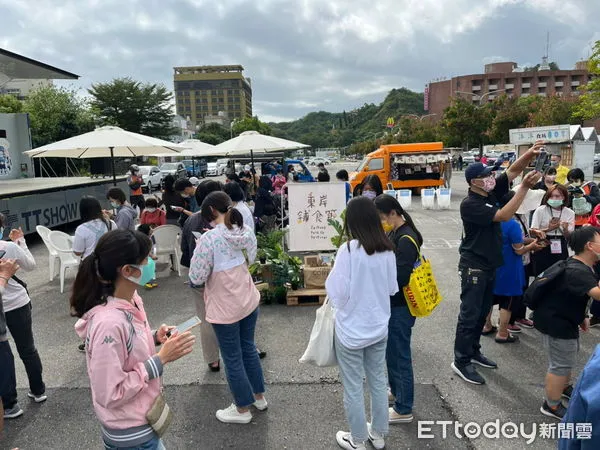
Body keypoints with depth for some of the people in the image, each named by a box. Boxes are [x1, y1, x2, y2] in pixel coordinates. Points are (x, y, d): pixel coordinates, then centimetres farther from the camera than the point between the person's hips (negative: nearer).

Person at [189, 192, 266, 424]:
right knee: (248, 348, 23)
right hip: (249, 301, 6)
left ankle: (243, 409, 28)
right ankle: (259, 396, 40)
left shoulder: (209, 238, -23)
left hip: (225, 308, -6)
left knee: (233, 358, 11)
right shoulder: (246, 230, -4)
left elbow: (197, 278, -18)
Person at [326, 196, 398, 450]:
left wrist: (331, 280, 0)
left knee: (353, 387, 12)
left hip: (351, 330, -5)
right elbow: (392, 288, 5)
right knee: (378, 381, 21)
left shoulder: (348, 250, -22)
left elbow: (337, 294, -18)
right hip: (378, 327, 6)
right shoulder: (387, 250, -5)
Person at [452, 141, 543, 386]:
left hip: (490, 263, 9)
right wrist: (525, 187, -25)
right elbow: (503, 216, -26)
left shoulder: (491, 193, 4)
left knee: (482, 311, 16)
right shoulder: (470, 204, -20)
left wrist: (530, 154, -14)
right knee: (469, 313, -4)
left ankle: (473, 351, 30)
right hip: (473, 266, -9)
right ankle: (461, 361, 5)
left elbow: (513, 170, 4)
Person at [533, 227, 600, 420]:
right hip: (555, 322, -11)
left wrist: (581, 316, 17)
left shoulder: (581, 267, 6)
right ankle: (552, 406, 17)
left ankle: (564, 387, 53)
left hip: (564, 318, 11)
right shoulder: (577, 271, -29)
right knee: (561, 364, 1)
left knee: (568, 356, 29)